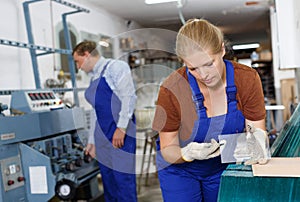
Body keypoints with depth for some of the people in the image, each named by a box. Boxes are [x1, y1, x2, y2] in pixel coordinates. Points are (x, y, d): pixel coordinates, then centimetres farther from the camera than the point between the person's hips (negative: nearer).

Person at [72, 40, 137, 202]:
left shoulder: (115, 66, -3)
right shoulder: (93, 77, 21)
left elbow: (129, 96, -13)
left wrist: (121, 128, -18)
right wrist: (93, 141, 23)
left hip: (122, 134, -8)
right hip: (103, 137, 8)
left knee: (123, 179, -5)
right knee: (108, 181, 11)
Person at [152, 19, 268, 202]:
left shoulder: (248, 79, -19)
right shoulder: (172, 89, -26)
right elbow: (167, 150, -16)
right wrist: (187, 154, -38)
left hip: (224, 167, 3)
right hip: (179, 170, -2)